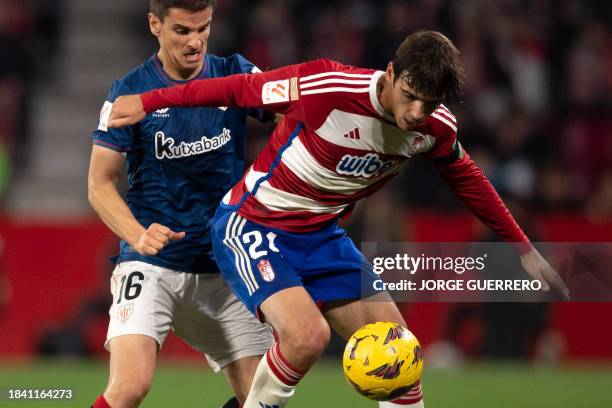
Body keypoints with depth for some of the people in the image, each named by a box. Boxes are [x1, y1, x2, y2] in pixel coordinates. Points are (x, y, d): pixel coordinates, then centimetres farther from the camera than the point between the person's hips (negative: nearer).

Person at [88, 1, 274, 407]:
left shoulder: (236, 74, 3)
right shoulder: (129, 92, -5)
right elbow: (100, 185, -4)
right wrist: (138, 236, -21)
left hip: (224, 266, 4)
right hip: (151, 266, -4)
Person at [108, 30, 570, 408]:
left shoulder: (436, 126, -9)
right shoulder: (328, 88, -30)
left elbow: (466, 178, 12)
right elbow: (241, 88, -16)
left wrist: (524, 248, 19)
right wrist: (148, 102, -9)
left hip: (322, 235, 6)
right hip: (251, 226, -6)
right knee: (309, 334, -29)